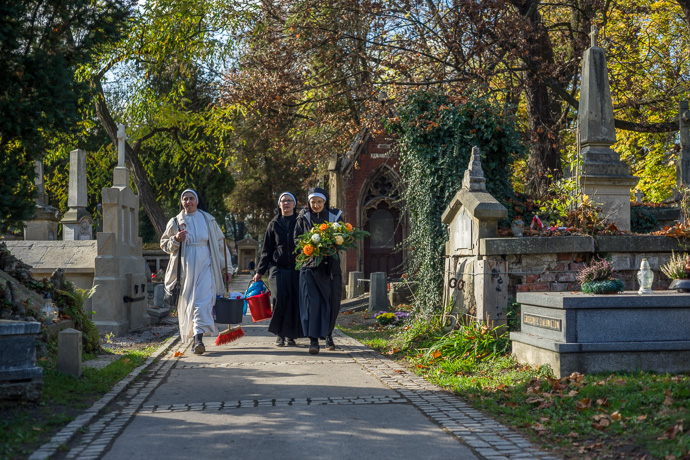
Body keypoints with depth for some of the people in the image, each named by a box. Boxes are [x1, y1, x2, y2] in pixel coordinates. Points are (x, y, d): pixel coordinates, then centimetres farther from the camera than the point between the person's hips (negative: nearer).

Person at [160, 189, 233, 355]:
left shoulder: (208, 220, 11)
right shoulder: (175, 222, 10)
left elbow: (220, 243, 13)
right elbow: (164, 244, 13)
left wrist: (227, 268, 10)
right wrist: (176, 240, -9)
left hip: (205, 266, -1)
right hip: (185, 268, 1)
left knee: (203, 301, -15)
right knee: (187, 303, 2)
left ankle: (198, 337, -22)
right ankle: (192, 337, 14)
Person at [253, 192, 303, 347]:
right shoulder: (274, 224, 13)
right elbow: (266, 250, 14)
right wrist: (260, 271, 8)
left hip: (296, 268, 0)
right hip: (278, 268, 0)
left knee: (295, 302, -4)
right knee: (279, 299, -15)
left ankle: (290, 335, 8)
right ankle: (279, 335, -2)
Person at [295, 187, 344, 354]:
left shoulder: (335, 216, 6)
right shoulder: (303, 218, 5)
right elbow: (296, 239, 5)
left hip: (330, 265, 1)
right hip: (310, 265, -1)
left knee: (332, 302, 5)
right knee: (312, 301, -12)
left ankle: (328, 335, 27)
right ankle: (313, 340, -13)